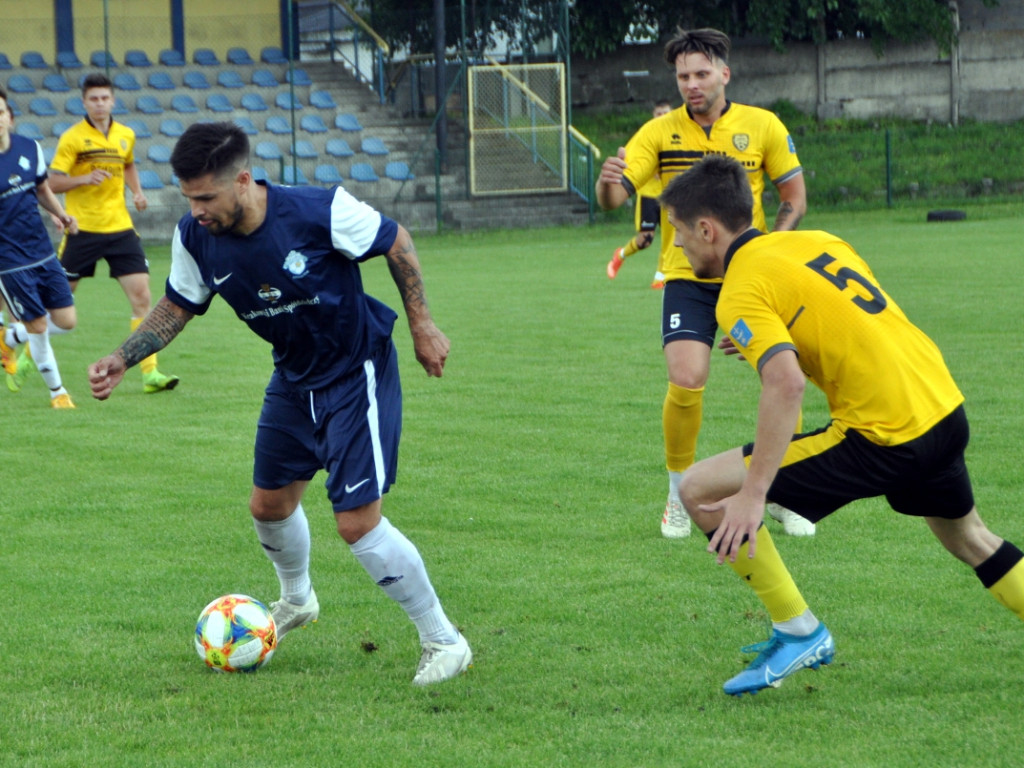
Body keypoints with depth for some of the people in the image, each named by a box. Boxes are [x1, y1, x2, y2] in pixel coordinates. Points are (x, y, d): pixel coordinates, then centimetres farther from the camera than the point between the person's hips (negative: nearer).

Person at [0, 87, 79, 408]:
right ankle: (56, 391, 19)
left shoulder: (30, 148, 2)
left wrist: (62, 215, 2)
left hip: (43, 252, 6)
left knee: (66, 321, 4)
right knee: (38, 326, -2)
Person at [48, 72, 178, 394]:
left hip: (120, 228, 4)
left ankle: (150, 372, -7)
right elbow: (53, 182, -7)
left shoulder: (126, 135, 9)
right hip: (82, 229, -3)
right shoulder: (72, 138, -6)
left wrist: (137, 191, 13)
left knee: (141, 297, -7)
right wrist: (84, 178, -23)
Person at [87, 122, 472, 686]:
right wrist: (123, 358, -12)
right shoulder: (194, 238, -15)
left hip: (358, 374, -6)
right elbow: (177, 307, 2)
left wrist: (421, 324, -8)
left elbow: (396, 242, -12)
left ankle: (443, 641, 2)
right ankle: (296, 600, 52)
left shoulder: (321, 212, -30)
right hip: (294, 378, 6)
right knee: (270, 505, 18)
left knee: (357, 522, -14)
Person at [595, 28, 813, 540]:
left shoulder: (763, 127, -2)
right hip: (687, 279, -1)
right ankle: (680, 496, 5)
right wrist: (608, 181, -37)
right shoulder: (660, 132, -4)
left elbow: (794, 198, 6)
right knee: (686, 383, -18)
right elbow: (612, 199, -13)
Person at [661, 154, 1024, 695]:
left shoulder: (742, 292, -10)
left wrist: (753, 495, -27)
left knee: (700, 491, -3)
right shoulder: (816, 241, 14)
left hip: (884, 437, -8)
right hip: (943, 405, 8)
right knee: (969, 538, 35)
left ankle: (798, 632, 6)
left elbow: (785, 384, -26)